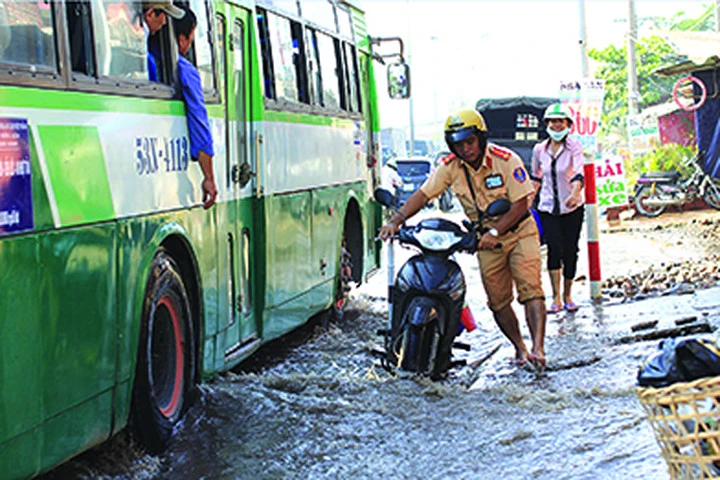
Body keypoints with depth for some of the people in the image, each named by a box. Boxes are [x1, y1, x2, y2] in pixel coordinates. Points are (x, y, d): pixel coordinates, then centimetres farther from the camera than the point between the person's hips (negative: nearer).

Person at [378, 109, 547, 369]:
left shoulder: (506, 160, -18)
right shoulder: (450, 167, -7)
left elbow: (520, 204, -17)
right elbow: (423, 194, -6)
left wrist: (495, 232, -26)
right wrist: (395, 221, -19)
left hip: (519, 231, -4)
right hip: (487, 239, 4)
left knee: (530, 289, -17)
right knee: (498, 300, 3)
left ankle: (538, 349, -22)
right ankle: (519, 348, 17)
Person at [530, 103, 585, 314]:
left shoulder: (574, 147, -9)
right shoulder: (539, 150, 2)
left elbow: (578, 174, -25)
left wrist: (575, 193, -43)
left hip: (572, 209, -1)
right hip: (548, 208, 1)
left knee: (570, 251, 2)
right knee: (554, 247, -17)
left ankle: (567, 295, 21)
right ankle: (556, 297, -14)